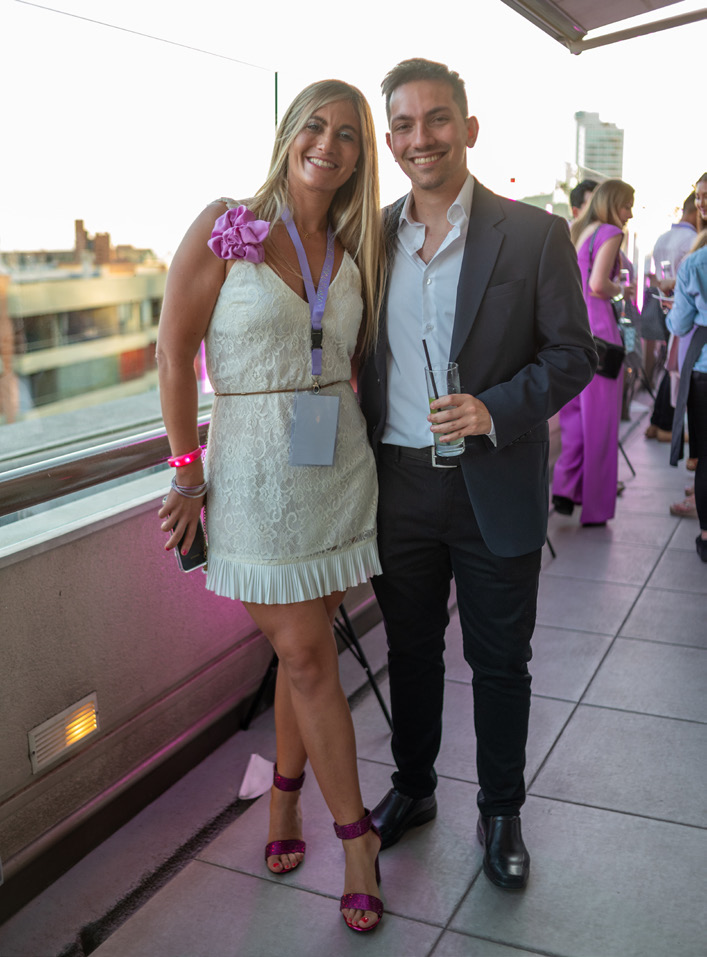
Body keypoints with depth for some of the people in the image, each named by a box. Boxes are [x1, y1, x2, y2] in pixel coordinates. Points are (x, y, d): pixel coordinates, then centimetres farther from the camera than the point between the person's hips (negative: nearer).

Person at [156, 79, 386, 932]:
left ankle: (285, 795, 34)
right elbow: (174, 352, -7)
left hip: (339, 467, 4)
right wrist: (187, 471, -8)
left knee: (305, 649, 12)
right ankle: (356, 834, 16)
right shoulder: (226, 228, -7)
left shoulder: (351, 250, 7)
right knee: (307, 656, 0)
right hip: (255, 470, -4)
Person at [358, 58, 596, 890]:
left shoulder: (534, 235, -6)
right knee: (410, 649, 18)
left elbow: (573, 352, -4)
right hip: (398, 485, 3)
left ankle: (500, 812, 32)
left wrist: (496, 410, -20)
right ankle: (411, 788, 39)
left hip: (495, 488, -2)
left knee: (499, 661, 11)